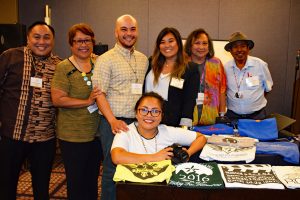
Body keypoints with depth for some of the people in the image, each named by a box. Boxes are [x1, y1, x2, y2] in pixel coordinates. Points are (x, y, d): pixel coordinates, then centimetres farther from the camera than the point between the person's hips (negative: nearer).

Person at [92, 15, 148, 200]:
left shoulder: (143, 59, 12)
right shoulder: (105, 59, -6)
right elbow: (100, 94, -12)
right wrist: (113, 121, -22)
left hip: (138, 122, 5)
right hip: (114, 123, -5)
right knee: (112, 169, 5)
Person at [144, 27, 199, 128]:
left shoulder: (190, 70, -1)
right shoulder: (151, 64, 10)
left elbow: (189, 102, -5)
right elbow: (141, 90, 13)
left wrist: (184, 127, -13)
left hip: (172, 125, -3)